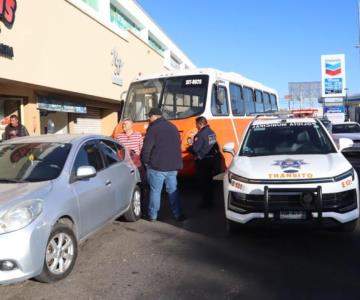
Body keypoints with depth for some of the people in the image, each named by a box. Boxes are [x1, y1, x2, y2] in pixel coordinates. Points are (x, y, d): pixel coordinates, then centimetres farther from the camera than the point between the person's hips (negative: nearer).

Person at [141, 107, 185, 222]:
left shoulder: (153, 128, -8)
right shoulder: (173, 127, 14)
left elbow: (146, 147, -12)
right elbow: (178, 145, 20)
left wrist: (145, 161, 2)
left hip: (157, 165, -6)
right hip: (173, 165, 6)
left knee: (155, 191, 3)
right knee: (173, 190, 11)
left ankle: (152, 215, 10)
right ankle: (178, 215, 11)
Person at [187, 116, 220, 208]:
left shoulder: (201, 134, -19)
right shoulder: (211, 132, 8)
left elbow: (195, 148, -22)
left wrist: (188, 149, 1)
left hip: (203, 161, -9)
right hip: (213, 159, 9)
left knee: (203, 182, 2)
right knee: (209, 181, 18)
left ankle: (206, 202, 7)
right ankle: (210, 201, 27)